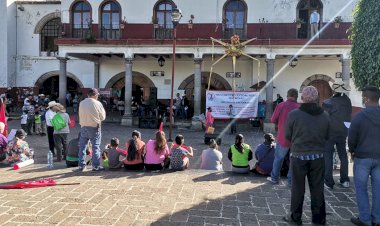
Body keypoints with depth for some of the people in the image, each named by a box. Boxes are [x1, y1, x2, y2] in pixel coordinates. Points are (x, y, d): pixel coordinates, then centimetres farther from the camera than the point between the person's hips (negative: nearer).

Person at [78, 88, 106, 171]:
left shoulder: (81, 103, 2)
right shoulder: (97, 103, -11)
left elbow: (80, 115, 10)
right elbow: (102, 117, -3)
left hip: (83, 127, 4)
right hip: (94, 128, -4)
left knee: (82, 146, 12)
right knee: (96, 147, 4)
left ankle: (81, 165, 18)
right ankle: (96, 166, 6)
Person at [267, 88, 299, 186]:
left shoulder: (281, 106, -10)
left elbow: (273, 120, -6)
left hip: (283, 138, 0)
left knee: (278, 158, 14)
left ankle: (274, 178, 24)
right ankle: (291, 180, 18)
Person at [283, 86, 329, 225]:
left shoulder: (294, 114, -14)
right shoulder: (324, 115, -4)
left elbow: (287, 136, -5)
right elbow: (327, 137, 4)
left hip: (299, 156, -2)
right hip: (318, 157, 3)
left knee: (298, 188, 11)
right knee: (317, 189, 14)